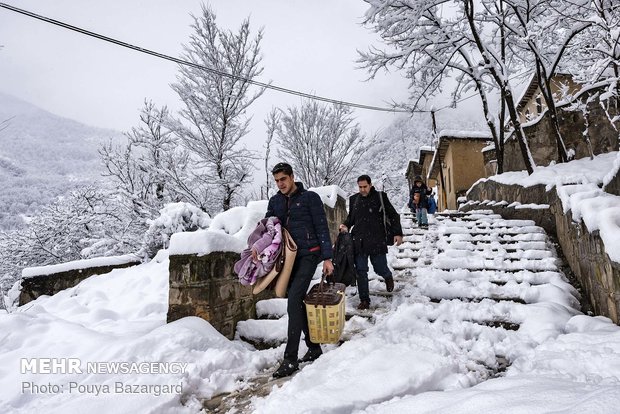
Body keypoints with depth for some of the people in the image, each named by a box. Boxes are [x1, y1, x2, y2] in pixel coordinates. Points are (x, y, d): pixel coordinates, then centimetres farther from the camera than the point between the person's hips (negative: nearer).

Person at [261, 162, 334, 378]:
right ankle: (314, 347, 27)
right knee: (297, 303, 11)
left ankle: (290, 359, -7)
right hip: (288, 257, 6)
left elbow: (322, 228, -5)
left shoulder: (310, 197, -4)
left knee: (294, 301, -15)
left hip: (308, 255, -6)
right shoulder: (275, 201, 11)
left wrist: (327, 258, -9)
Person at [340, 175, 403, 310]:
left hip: (377, 241, -2)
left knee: (380, 268, 6)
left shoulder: (380, 197, 0)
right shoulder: (354, 199, 9)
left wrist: (398, 233, -6)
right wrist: (346, 225, 1)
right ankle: (364, 300, 14)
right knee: (361, 271, 2)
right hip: (359, 242, 3)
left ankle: (388, 276, 43)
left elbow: (393, 215, 2)